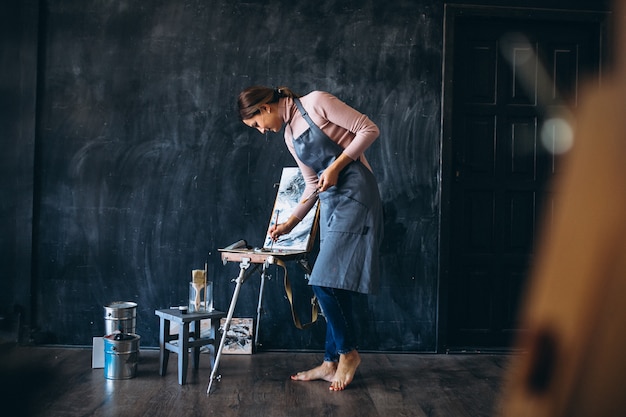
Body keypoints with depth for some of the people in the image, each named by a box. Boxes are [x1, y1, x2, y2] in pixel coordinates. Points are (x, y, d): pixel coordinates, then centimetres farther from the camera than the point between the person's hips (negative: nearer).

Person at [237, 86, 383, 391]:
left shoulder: (316, 102, -6)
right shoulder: (289, 136, 17)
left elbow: (369, 129, -8)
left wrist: (336, 166, -13)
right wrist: (290, 223, 16)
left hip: (355, 192, -8)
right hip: (330, 202, 8)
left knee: (324, 281, -11)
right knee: (334, 285, 8)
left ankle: (348, 352, 6)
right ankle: (331, 363, 15)